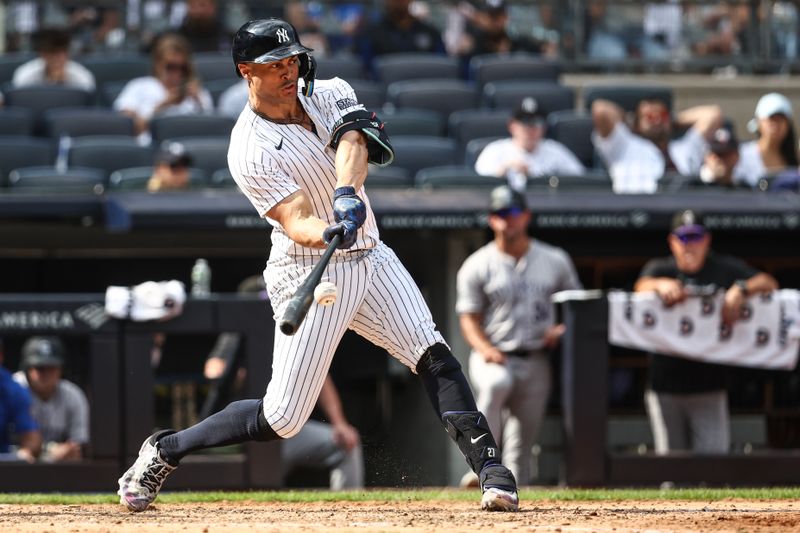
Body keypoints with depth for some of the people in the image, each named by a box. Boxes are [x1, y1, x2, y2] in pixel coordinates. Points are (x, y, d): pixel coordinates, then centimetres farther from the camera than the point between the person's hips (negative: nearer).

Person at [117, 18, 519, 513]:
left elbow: (352, 142, -21)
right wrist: (327, 233, -48)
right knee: (282, 419, -4)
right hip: (309, 276, -5)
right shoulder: (249, 151, -14)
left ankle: (490, 469, -19)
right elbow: (296, 222, -25)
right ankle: (165, 450, 14)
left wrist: (347, 194, -42)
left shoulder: (332, 95, 1)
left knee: (433, 354, -16)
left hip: (370, 259, 5)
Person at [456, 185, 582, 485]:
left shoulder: (555, 261, 10)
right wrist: (484, 347, -20)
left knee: (521, 450, 1)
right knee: (495, 384, -38)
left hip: (535, 362, 3)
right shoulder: (477, 266, 3)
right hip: (494, 358, -3)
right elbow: (468, 317, 0)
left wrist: (563, 330, -3)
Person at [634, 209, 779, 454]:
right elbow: (643, 285, -15)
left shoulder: (725, 268, 8)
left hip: (709, 386, -1)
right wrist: (662, 285, -39)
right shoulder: (660, 268, 9)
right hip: (666, 385, 1)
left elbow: (769, 283, -5)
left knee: (714, 454, -9)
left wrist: (741, 290, -27)